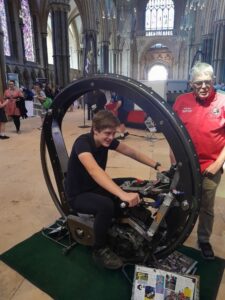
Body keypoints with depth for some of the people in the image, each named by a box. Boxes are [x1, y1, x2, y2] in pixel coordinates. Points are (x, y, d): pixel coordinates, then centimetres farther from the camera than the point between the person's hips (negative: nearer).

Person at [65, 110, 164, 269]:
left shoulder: (107, 140, -8)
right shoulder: (82, 142, -29)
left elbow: (133, 153, -4)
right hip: (78, 195, -7)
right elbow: (95, 170, -47)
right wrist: (123, 194, -58)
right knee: (106, 205, -35)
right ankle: (100, 250, -9)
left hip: (96, 187, 7)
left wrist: (157, 166, -17)